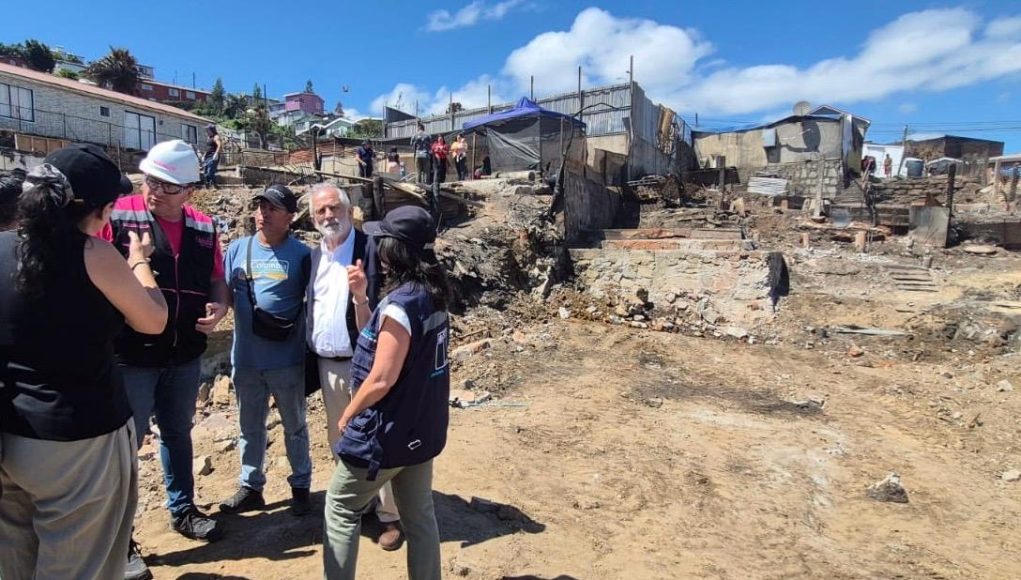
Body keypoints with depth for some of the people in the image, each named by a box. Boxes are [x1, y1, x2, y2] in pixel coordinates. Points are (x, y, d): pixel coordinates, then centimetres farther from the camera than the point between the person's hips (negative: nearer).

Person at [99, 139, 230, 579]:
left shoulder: (204, 228, 3)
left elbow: (216, 279, 11)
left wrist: (219, 306, -8)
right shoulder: (117, 216, -11)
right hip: (130, 356, -5)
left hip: (185, 355, 5)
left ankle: (182, 509, 39)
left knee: (178, 434, 20)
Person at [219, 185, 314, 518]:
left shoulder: (301, 253, -7)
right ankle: (251, 487, 34)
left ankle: (300, 486, 29)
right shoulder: (238, 249, 3)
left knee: (294, 426, 13)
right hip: (246, 357, 4)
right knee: (250, 426, 17)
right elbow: (224, 293, 8)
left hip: (287, 359, -3)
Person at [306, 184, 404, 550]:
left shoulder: (371, 249, -11)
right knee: (339, 441, 18)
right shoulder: (314, 255, 9)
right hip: (327, 364, 7)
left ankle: (390, 515, 16)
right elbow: (309, 308, 14)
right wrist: (311, 360, 12)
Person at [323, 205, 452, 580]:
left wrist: (348, 416, -7)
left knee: (341, 510, 13)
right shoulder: (431, 295, 3)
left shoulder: (400, 303, -23)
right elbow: (377, 340, 14)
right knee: (419, 516, 18)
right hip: (421, 428, 8)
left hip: (387, 434, -8)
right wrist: (359, 297, 3)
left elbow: (381, 380, -23)